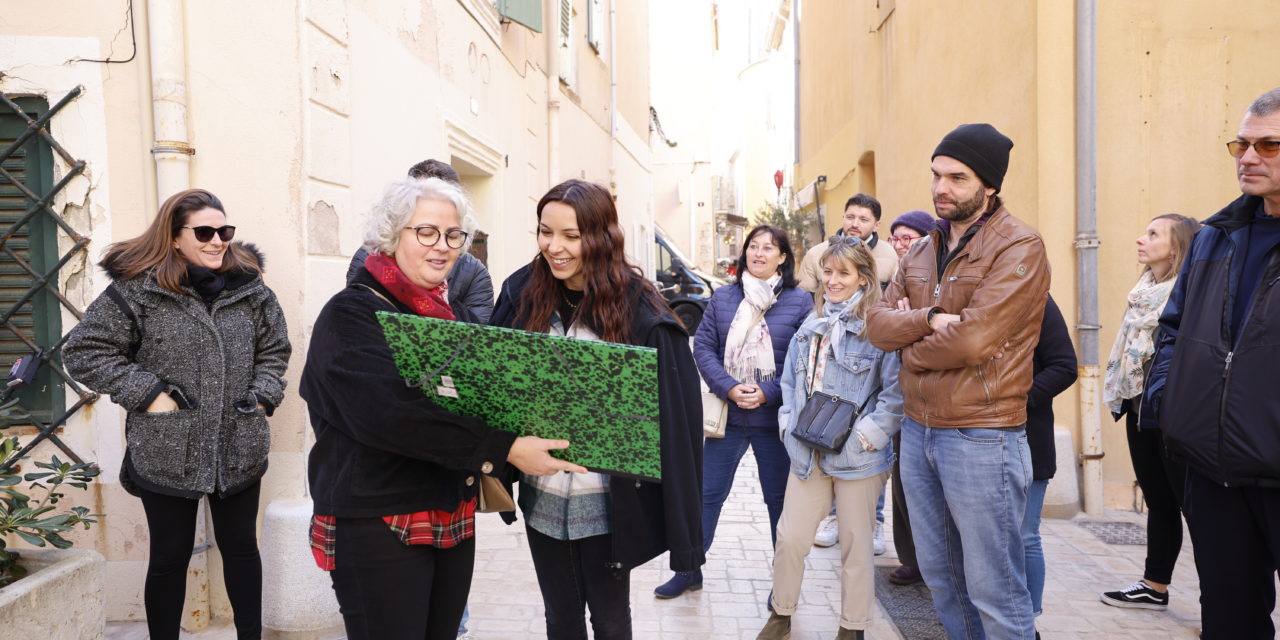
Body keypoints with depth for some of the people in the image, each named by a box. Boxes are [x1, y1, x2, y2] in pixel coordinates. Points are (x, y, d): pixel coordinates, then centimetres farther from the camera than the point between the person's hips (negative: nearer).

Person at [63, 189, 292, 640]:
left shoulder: (249, 287, 2)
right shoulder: (137, 288, -8)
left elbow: (275, 349, 14)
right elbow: (83, 351, -5)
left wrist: (263, 396, 0)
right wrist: (148, 393, -12)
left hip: (240, 451, 3)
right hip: (167, 454, -3)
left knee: (241, 547, 15)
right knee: (170, 556, 11)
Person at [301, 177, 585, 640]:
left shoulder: (443, 314, 13)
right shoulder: (352, 313, -12)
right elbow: (393, 412, -26)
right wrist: (504, 450, -28)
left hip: (453, 521, 7)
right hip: (379, 527, -7)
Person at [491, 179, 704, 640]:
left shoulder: (638, 311, -15)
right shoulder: (522, 293, -3)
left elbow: (672, 415, -14)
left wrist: (680, 524, -15)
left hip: (608, 503, -3)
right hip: (542, 497, 4)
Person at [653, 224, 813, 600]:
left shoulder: (799, 301, -2)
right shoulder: (723, 298, 5)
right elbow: (703, 346, 1)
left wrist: (768, 393, -16)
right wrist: (728, 387, -13)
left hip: (774, 417, -2)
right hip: (727, 414, 2)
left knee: (780, 499, 12)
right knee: (706, 494, 10)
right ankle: (689, 570, 26)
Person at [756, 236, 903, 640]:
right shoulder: (811, 325, 10)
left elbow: (896, 392, -15)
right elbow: (790, 381, 18)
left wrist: (865, 436, -17)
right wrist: (788, 424, 8)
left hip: (857, 457, -5)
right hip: (807, 452, 5)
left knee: (855, 544, 10)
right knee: (790, 537, 10)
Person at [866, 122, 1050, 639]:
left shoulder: (1019, 248, -11)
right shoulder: (922, 251, 12)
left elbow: (972, 339, -22)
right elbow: (878, 323, 1)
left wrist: (912, 349, -5)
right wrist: (929, 319, -17)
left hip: (980, 437, -7)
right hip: (917, 430, 7)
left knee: (992, 589, 4)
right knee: (939, 574, 19)